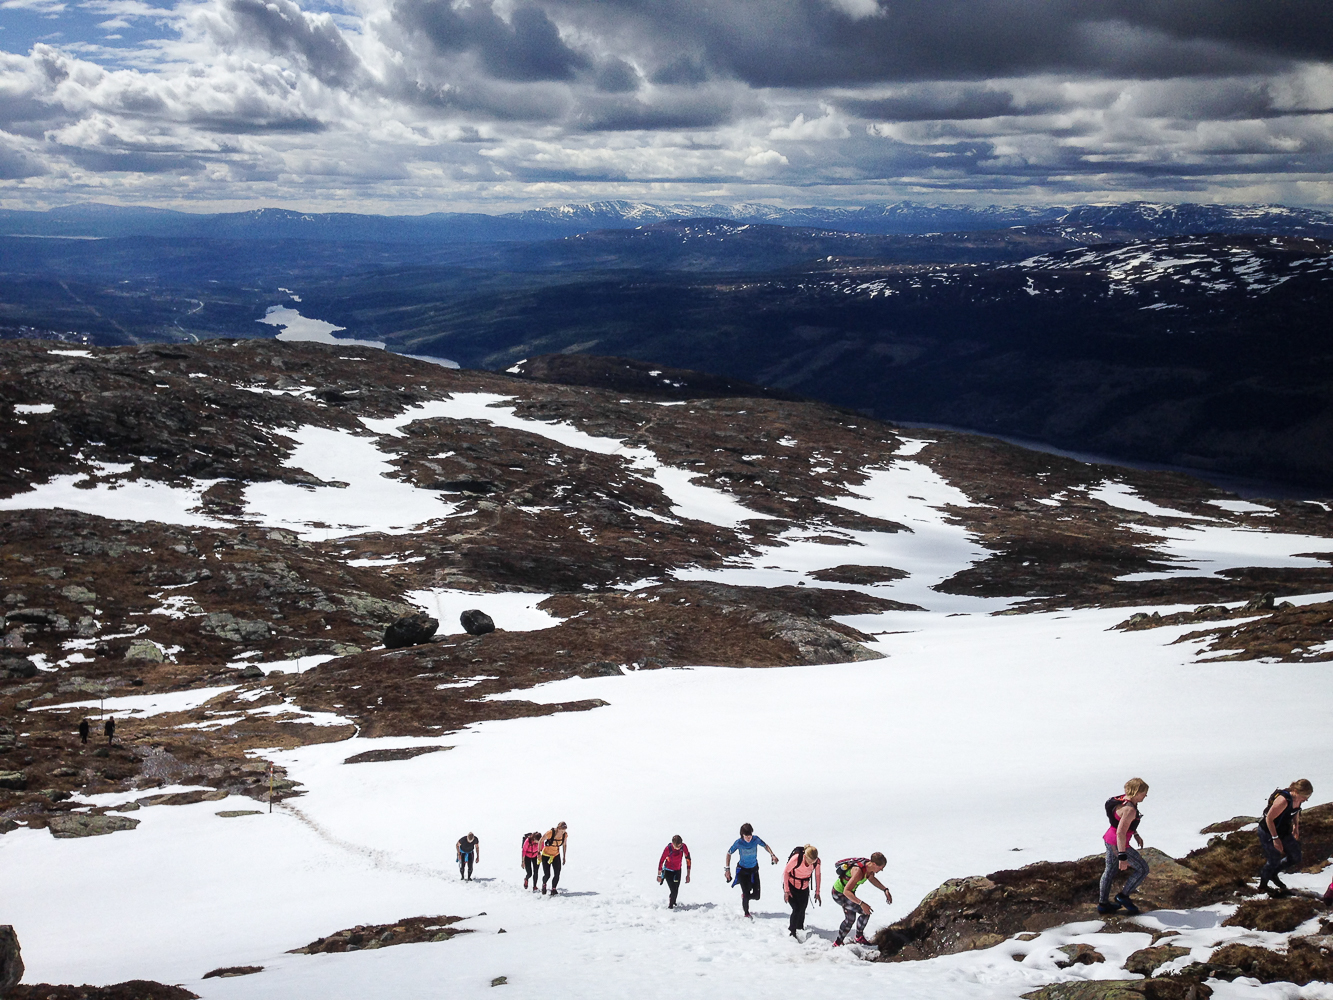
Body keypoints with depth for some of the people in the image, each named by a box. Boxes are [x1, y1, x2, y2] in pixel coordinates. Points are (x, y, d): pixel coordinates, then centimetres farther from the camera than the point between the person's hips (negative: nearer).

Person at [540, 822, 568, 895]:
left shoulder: (565, 835, -14)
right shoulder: (550, 833, -27)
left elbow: (564, 845, 6)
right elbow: (541, 841, -12)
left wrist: (564, 857, 9)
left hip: (556, 855, 3)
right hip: (546, 855, -3)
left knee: (557, 875, -9)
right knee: (547, 875, -6)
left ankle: (553, 889, 10)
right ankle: (544, 884, 27)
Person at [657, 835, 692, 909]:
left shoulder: (684, 847, -20)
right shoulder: (668, 848, -28)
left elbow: (688, 859, -7)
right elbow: (661, 861, -15)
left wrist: (688, 875, -5)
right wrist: (659, 875, -6)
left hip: (678, 871, 3)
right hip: (668, 871, -3)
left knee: (676, 891, 10)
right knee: (673, 890, -12)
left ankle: (673, 903, 38)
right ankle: (670, 905, 12)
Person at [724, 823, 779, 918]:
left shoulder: (755, 839, -17)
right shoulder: (739, 842, -22)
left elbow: (765, 846, 3)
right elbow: (729, 854, -9)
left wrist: (772, 855, -13)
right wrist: (727, 869, -10)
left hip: (754, 869, 3)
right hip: (742, 870, -3)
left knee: (756, 895, 3)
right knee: (746, 894, -7)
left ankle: (744, 896, 38)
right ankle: (746, 913, 21)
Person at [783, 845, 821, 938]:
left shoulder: (817, 861, -20)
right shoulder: (796, 858, -32)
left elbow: (817, 875, -1)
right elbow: (786, 872, -18)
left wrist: (817, 892, 3)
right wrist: (786, 890, -14)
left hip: (804, 888, 4)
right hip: (791, 885, -4)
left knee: (802, 910, 9)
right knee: (796, 909, -13)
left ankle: (800, 929, 34)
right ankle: (792, 932, 3)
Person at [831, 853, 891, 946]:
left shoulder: (870, 865, -9)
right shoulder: (859, 871, -36)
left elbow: (871, 878, 15)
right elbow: (846, 891, -39)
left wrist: (885, 890, 5)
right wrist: (861, 903, -47)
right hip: (839, 894, -9)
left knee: (850, 920, 19)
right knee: (866, 912, -12)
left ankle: (837, 943, 34)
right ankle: (859, 938, 8)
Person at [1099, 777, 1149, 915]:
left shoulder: (1124, 799, 1)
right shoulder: (1129, 810, -28)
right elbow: (1120, 833, -32)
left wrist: (1136, 834, 29)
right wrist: (1122, 857, -31)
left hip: (1109, 839, 9)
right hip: (1118, 845, -9)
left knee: (1110, 871, 23)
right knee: (1143, 869, 7)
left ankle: (1103, 903, 34)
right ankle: (1123, 895, 15)